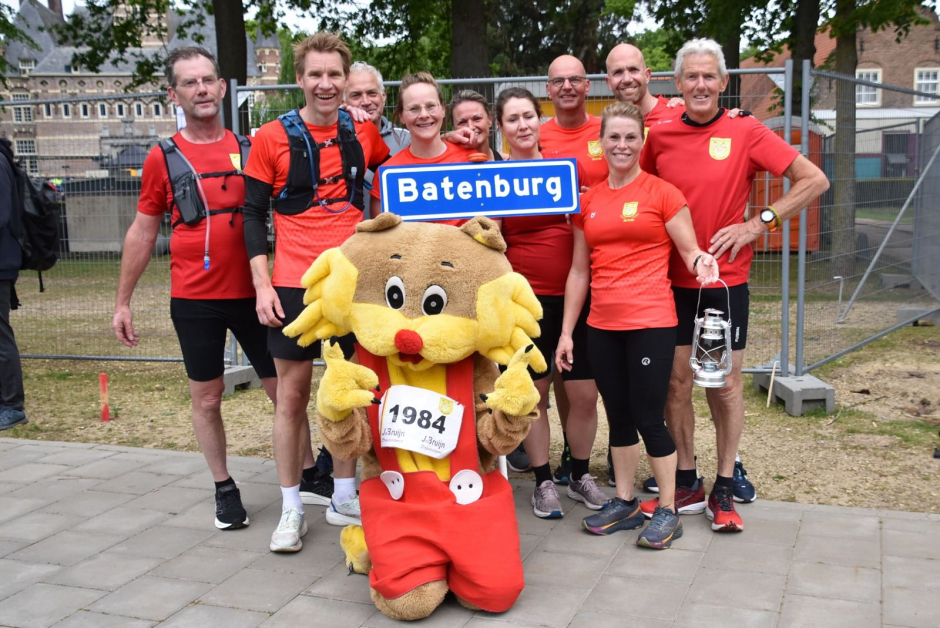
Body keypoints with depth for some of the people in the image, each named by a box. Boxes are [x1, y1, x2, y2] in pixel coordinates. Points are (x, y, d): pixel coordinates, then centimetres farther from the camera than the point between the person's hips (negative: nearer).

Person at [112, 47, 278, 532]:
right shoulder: (163, 158, 1)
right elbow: (142, 232, 6)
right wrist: (123, 302, 5)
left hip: (252, 292, 1)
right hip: (193, 300, 0)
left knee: (282, 389, 5)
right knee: (207, 396, 7)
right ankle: (224, 488, 22)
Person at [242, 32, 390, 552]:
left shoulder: (363, 134, 5)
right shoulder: (273, 138, -2)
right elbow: (253, 215, 0)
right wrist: (262, 285, -8)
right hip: (293, 284, -2)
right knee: (292, 393, 2)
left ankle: (343, 498, 23)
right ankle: (292, 509, 13)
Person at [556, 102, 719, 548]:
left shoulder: (662, 193, -2)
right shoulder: (587, 201, 10)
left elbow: (690, 252, -1)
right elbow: (579, 271, 13)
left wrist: (701, 261, -26)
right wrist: (567, 331, 11)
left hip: (650, 323, -5)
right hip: (602, 326, 5)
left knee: (649, 419, -1)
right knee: (619, 418, 13)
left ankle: (667, 511, 14)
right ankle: (624, 503, 27)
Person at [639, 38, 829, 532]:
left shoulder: (746, 132, -5)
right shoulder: (659, 136, 2)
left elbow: (815, 180, -4)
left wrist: (760, 224, -10)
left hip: (726, 278, -2)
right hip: (673, 280, 2)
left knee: (726, 385, 6)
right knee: (677, 383, 6)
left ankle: (723, 491, 19)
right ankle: (686, 486, 21)